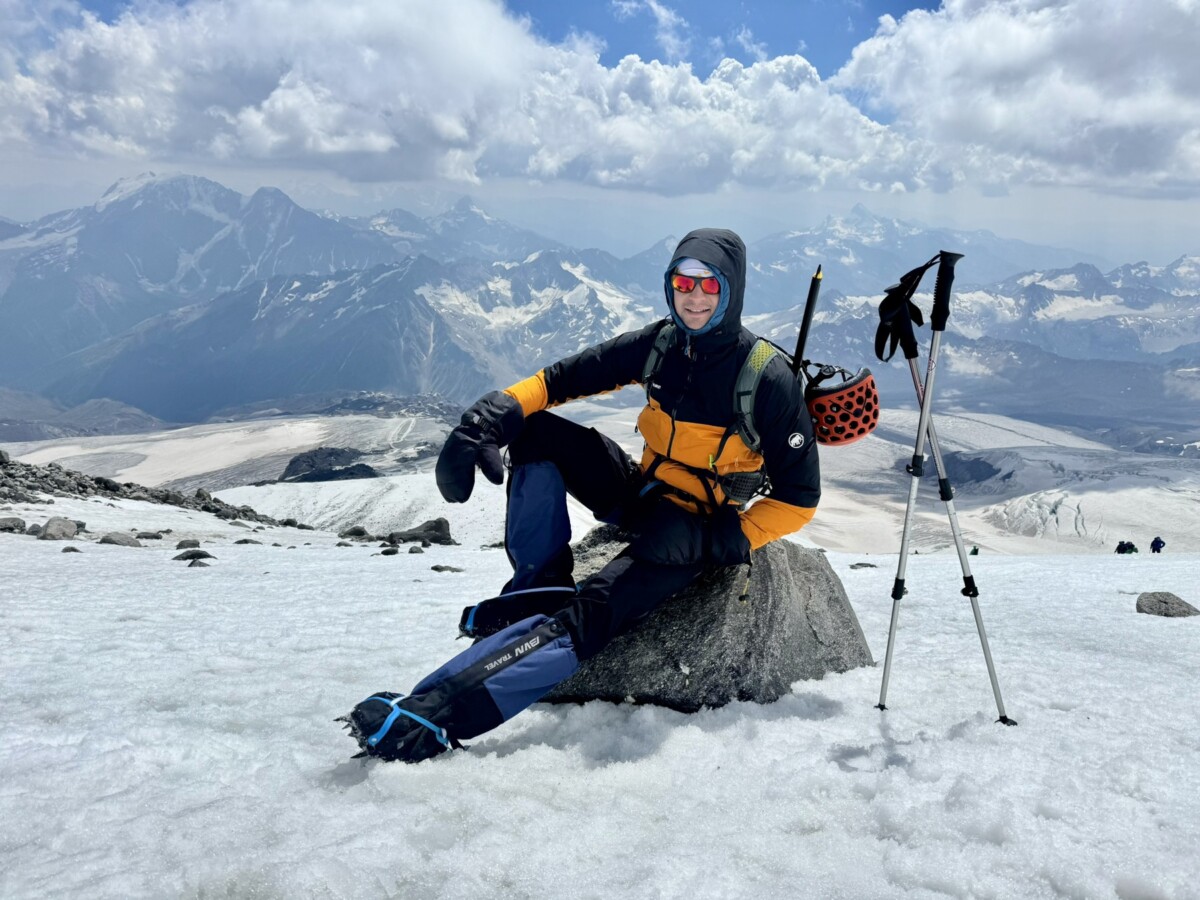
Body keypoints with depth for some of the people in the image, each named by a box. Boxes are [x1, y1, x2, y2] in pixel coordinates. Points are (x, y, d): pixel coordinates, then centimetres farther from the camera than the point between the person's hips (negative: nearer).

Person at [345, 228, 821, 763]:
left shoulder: (767, 378, -16)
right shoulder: (657, 344, -1)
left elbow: (798, 498, -12)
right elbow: (564, 378, -3)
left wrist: (729, 541, -23)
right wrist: (494, 415, -20)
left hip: (689, 533, -6)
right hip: (637, 494, 7)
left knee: (583, 617, -31)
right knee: (534, 429, -11)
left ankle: (436, 711, -39)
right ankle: (538, 585, -9)